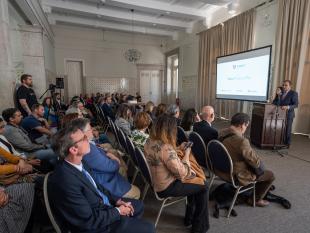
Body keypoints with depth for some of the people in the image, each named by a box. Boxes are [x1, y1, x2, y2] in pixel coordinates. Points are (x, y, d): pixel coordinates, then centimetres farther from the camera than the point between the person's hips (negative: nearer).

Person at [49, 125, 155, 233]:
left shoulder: (78, 163, -8)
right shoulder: (66, 181, -34)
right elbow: (89, 220, -26)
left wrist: (116, 200, -1)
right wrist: (117, 211, -13)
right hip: (95, 224, -7)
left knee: (138, 205, 17)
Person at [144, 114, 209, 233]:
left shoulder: (149, 141, -5)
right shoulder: (165, 148, -33)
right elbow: (182, 173, -25)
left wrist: (179, 149, 4)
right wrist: (186, 154, -12)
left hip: (156, 182, 9)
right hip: (166, 187, -9)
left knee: (194, 180, 22)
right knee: (203, 187, 7)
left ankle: (189, 218, 35)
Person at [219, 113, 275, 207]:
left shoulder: (222, 133, -8)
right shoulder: (241, 141, -34)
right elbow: (256, 162, -22)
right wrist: (260, 164, -1)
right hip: (237, 176, -8)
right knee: (270, 175, 13)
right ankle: (256, 199, 28)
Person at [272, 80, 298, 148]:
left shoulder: (294, 93, -6)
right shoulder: (280, 92, 9)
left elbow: (296, 104, -14)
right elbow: (275, 103, 5)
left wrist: (288, 107, -29)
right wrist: (278, 95, -9)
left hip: (288, 114, -4)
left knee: (287, 130, 6)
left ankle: (287, 144, 19)